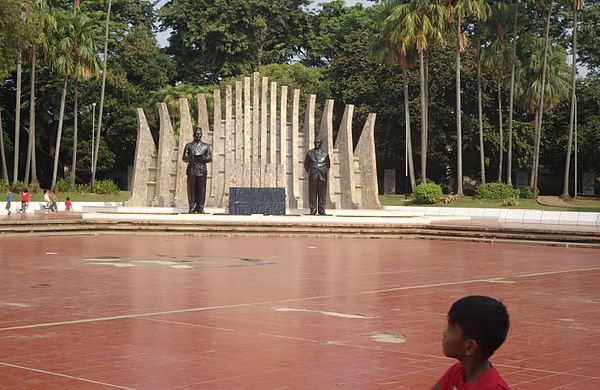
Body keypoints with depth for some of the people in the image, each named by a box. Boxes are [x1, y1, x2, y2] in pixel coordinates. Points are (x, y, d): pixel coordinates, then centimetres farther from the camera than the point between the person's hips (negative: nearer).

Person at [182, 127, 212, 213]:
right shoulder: (189, 146, 12)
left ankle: (200, 208, 0)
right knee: (191, 190, -3)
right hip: (191, 170, 0)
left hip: (202, 170, 0)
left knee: (201, 190, -4)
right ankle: (192, 208, 2)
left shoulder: (206, 146, 13)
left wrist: (203, 158, -14)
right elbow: (184, 158, 7)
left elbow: (210, 158, 7)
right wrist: (190, 158, -15)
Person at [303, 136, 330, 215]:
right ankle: (313, 210, 0)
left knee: (322, 194, 0)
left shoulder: (325, 154, 8)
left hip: (322, 176, 1)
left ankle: (321, 211, 3)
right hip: (313, 176, -1)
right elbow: (306, 164, 14)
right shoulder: (309, 153, 6)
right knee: (312, 193, -3)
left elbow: (328, 165, 21)